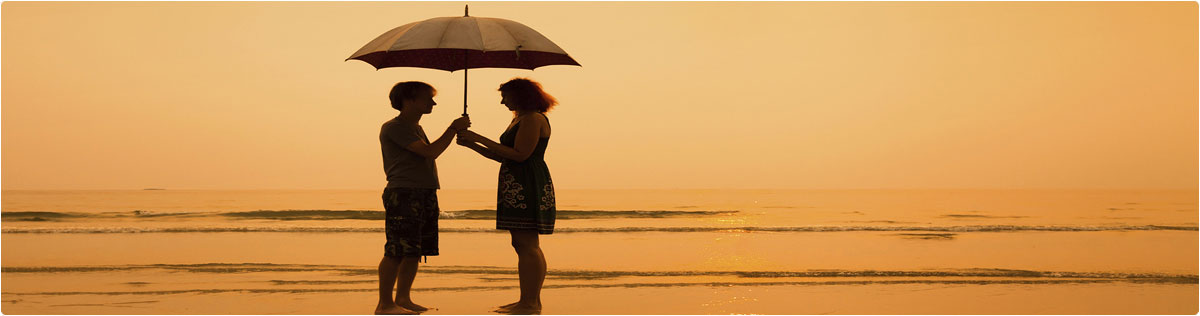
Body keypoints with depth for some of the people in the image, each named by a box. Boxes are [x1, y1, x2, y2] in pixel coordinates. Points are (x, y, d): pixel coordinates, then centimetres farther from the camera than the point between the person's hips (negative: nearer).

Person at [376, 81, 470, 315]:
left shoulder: (416, 129, 23)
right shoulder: (393, 128, -8)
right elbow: (430, 152, -16)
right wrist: (453, 129, -8)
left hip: (425, 195, 10)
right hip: (402, 193, -10)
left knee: (414, 251, 8)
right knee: (397, 251, -12)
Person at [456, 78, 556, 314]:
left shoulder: (533, 119, -10)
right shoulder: (519, 119, 22)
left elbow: (520, 154, -19)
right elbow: (503, 157, 21)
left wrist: (481, 139, -15)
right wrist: (472, 145, 12)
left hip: (528, 187, -11)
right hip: (517, 188, 11)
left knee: (526, 244, -12)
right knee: (526, 244, 11)